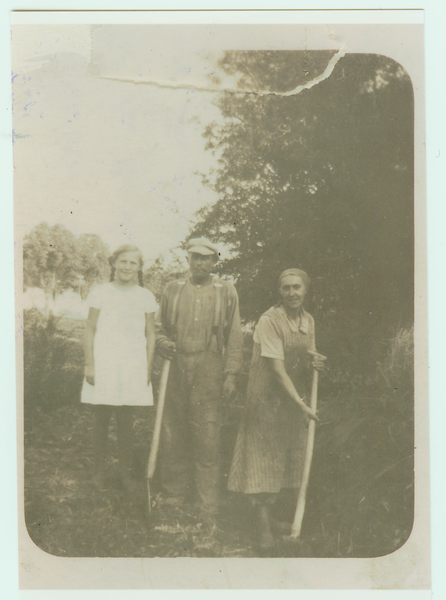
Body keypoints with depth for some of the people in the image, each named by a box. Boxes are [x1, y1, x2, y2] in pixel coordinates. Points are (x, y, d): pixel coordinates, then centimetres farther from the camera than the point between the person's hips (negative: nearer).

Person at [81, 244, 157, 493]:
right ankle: (100, 470, 18)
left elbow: (150, 335, 9)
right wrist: (89, 364, -2)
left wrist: (148, 369, 4)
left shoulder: (146, 297, 5)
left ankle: (126, 472, 16)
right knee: (102, 418, 4)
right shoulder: (100, 293, 3)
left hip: (132, 365, 1)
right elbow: (90, 329, 4)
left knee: (126, 421, 3)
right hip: (103, 363, 0)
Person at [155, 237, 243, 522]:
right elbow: (159, 328, 19)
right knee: (172, 436, 7)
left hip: (209, 373, -2)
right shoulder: (173, 290, 13)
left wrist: (231, 374, -1)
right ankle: (174, 496, 22)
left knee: (208, 438, -4)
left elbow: (234, 336, 6)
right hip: (176, 369, 3)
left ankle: (208, 509, 5)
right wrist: (166, 345, -3)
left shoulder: (226, 291, 7)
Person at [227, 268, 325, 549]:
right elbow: (277, 368, -19)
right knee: (264, 459, -3)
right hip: (267, 398, -7)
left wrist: (314, 365, -5)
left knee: (288, 458, 11)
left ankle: (270, 513, 26)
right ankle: (263, 526, 6)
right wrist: (301, 404, -21)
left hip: (296, 398, 7)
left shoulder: (309, 321, 7)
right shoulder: (269, 321, -16)